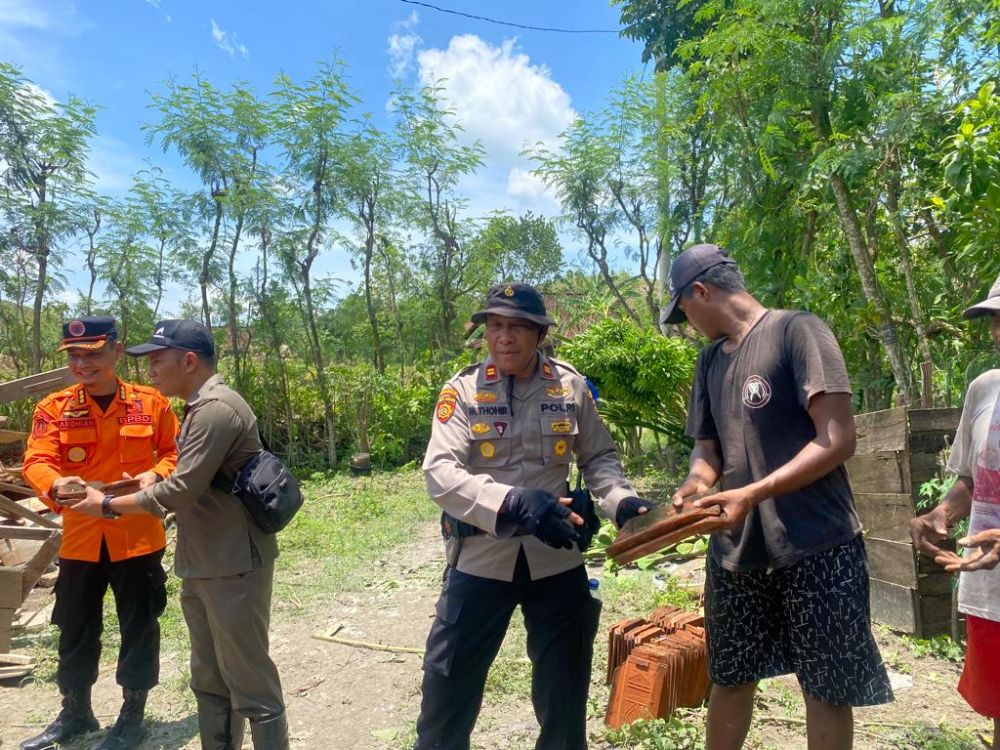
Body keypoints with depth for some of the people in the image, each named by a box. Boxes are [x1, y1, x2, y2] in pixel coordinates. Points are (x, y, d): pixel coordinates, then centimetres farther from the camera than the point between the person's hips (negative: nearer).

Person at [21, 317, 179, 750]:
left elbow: (176, 452, 5)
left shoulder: (151, 403, -3)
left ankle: (133, 714, 29)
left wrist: (155, 475, -15)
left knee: (138, 627, 9)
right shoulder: (53, 408, -2)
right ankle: (75, 714, 39)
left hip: (138, 535, -1)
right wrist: (57, 485, -33)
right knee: (76, 629, 17)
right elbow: (36, 462, -12)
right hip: (80, 537, 2)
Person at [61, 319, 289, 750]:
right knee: (209, 680, 20)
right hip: (201, 568, 10)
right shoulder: (200, 408, 13)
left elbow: (180, 491, -22)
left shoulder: (217, 409, -20)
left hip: (233, 568, -10)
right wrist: (144, 487, 9)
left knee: (250, 683, 2)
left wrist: (109, 505, -8)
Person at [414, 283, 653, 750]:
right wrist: (513, 503, -32)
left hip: (556, 558, 2)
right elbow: (439, 473, -18)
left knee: (565, 687, 19)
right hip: (481, 557, -1)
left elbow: (599, 457, 7)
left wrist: (621, 500, -13)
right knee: (449, 678, 13)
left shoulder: (571, 387, -4)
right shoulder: (462, 391, -9)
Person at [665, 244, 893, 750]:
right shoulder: (710, 359, 11)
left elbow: (838, 440, -16)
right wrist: (696, 482, -8)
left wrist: (753, 494, -23)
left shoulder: (797, 330, -10)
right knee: (730, 681, 16)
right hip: (736, 550, 6)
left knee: (828, 690, 9)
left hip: (816, 547, -6)